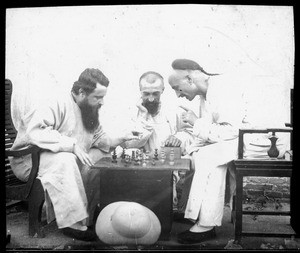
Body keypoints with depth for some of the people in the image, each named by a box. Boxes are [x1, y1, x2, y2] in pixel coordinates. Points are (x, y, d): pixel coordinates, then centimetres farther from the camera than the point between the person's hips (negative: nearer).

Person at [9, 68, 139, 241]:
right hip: (31, 159, -8)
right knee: (65, 160, -38)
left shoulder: (91, 113, 10)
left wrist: (119, 140, -8)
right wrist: (72, 145, -33)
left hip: (68, 162, 8)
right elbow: (35, 132, -32)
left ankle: (86, 218, -5)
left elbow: (102, 141, 12)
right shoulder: (60, 104, -18)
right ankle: (73, 223, -30)